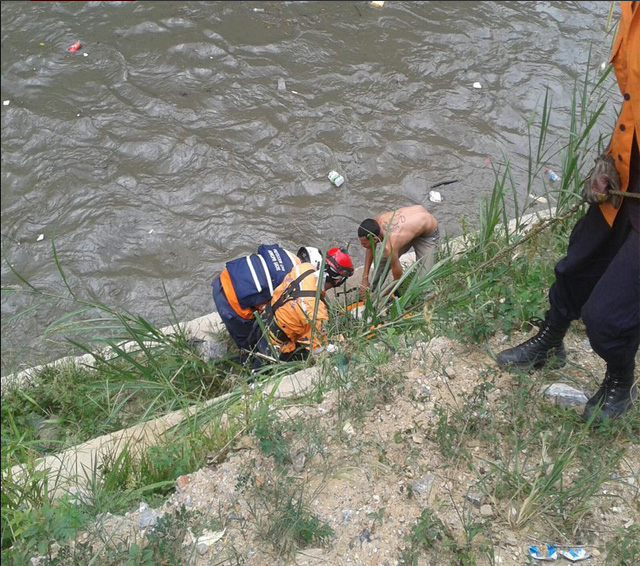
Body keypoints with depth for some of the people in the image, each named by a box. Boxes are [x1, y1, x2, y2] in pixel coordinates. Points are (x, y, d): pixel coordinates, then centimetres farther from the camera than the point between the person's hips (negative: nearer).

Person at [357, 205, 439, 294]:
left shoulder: (390, 247, -44)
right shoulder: (376, 222, -25)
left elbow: (398, 280, -28)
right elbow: (371, 248, -3)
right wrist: (364, 278, -5)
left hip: (428, 234, -6)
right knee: (382, 261, 1)